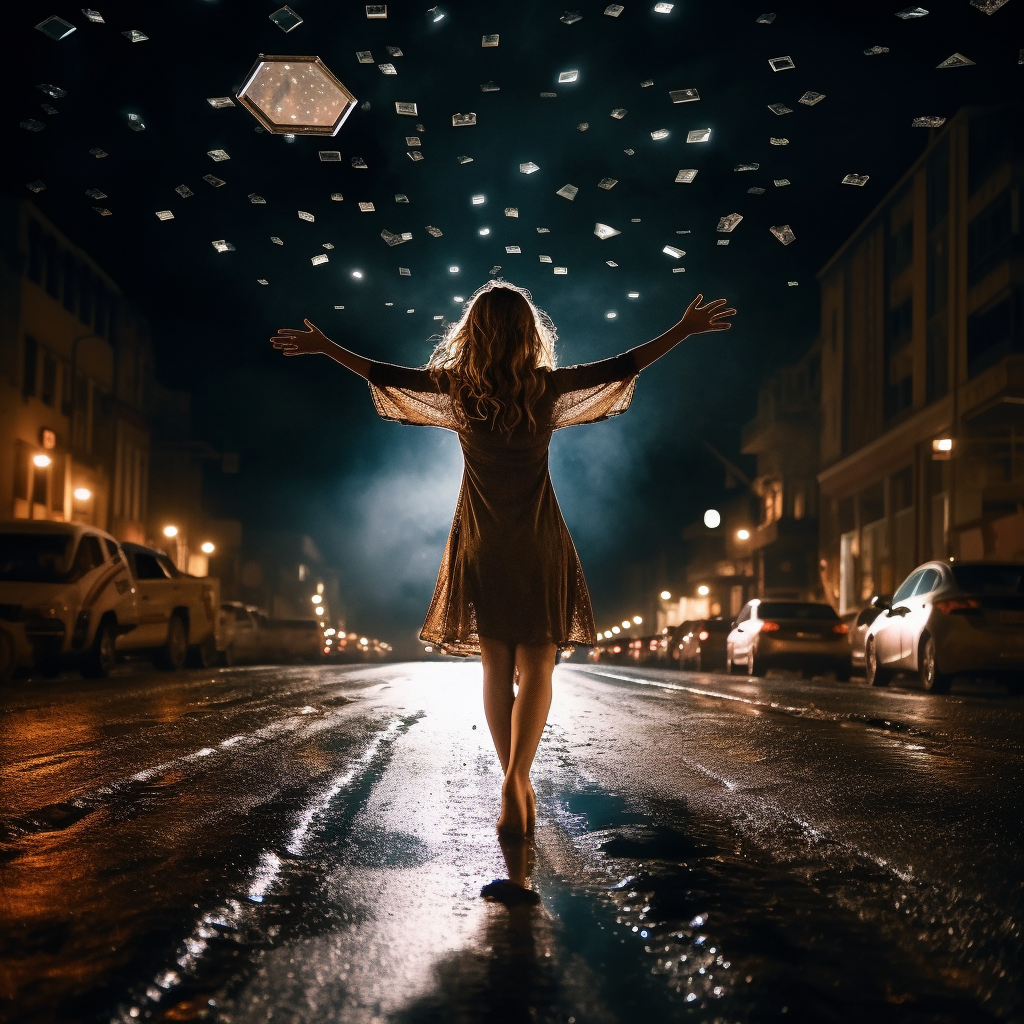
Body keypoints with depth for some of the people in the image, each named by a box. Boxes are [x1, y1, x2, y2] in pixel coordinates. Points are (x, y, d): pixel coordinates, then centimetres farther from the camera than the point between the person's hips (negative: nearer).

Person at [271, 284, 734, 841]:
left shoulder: (457, 386, -3)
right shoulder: (548, 386, -6)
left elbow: (384, 373, 7)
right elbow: (623, 365, 1)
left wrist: (322, 347, 20)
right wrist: (686, 329, 11)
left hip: (482, 544, 2)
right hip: (538, 543, -2)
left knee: (496, 668, 10)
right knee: (536, 667, 1)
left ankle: (518, 786, 11)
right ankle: (515, 780, -18)